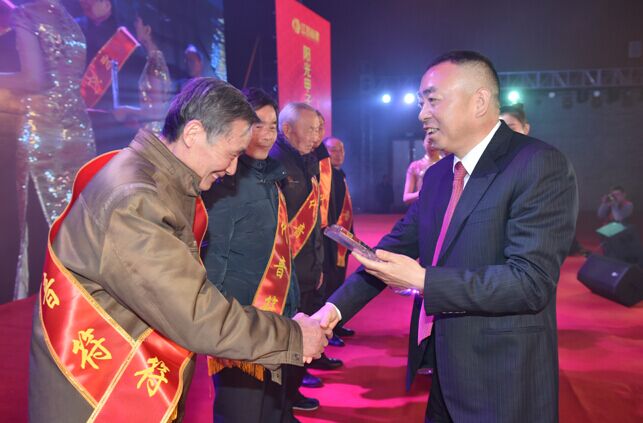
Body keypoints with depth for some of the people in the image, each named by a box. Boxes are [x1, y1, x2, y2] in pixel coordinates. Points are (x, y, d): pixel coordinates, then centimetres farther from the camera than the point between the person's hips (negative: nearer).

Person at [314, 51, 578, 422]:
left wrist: (423, 280, -24)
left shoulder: (540, 166, -17)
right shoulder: (437, 174, 8)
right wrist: (337, 306, -4)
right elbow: (398, 245, 7)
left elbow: (531, 281, -24)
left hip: (502, 383, -6)